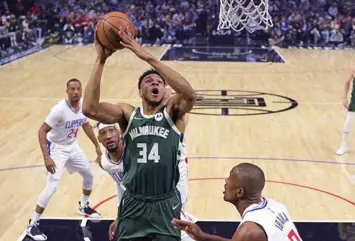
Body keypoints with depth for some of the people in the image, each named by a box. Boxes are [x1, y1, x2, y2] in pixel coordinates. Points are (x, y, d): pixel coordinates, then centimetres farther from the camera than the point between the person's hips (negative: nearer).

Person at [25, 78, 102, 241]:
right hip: (56, 148, -7)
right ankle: (33, 225, -3)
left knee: (89, 175, 17)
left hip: (73, 147, 7)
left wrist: (97, 145, 14)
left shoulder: (84, 105, -9)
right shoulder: (60, 109, -30)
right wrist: (46, 157, -35)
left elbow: (86, 125, 10)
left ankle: (84, 206, 44)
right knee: (52, 187, -16)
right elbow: (42, 131, -27)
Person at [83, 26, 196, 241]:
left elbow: (190, 94, -25)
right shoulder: (128, 114, 1)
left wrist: (148, 57, -28)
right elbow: (90, 108, -16)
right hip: (133, 204, 1)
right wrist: (101, 60, -20)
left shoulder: (173, 112, -2)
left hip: (166, 204, -1)